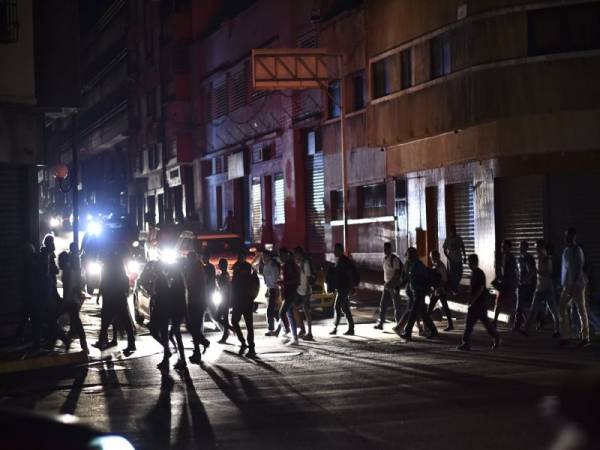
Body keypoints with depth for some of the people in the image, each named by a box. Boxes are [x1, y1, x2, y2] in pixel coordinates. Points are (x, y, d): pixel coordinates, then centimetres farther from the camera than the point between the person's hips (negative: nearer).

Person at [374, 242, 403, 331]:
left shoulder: (394, 259, -14)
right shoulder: (385, 259, 10)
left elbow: (397, 273, -20)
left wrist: (390, 283, -26)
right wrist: (385, 282, 12)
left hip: (394, 285, -8)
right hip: (387, 285, 8)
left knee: (396, 305, 0)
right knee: (382, 304, 2)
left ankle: (399, 323, 9)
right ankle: (380, 323, 2)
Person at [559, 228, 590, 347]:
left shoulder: (577, 250, -10)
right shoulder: (566, 250, 14)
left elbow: (579, 268, -17)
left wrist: (573, 285, -23)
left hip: (576, 284, -8)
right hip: (567, 285, 8)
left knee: (581, 311, -3)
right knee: (562, 309, 3)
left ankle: (585, 338, 2)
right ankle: (565, 336, 6)